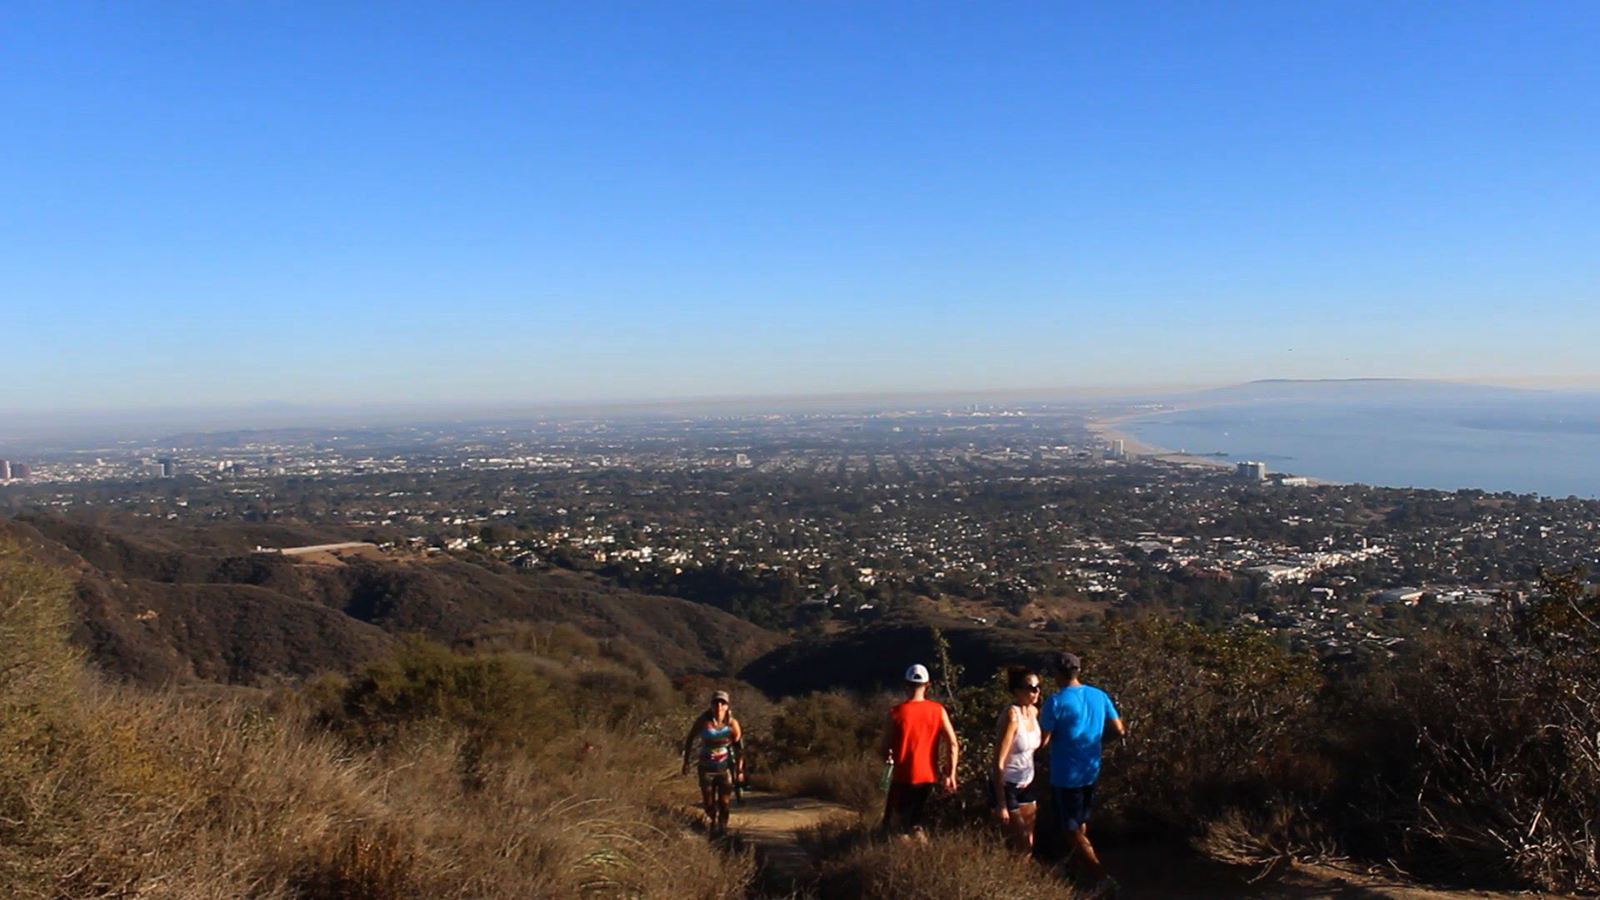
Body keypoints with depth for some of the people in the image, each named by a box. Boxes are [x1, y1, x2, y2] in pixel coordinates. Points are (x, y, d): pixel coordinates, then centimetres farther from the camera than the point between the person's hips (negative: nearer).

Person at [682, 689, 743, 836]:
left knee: (724, 802, -1)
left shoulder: (732, 723, -13)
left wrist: (740, 769, -5)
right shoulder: (703, 721, -14)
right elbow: (690, 740, 0)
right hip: (706, 767, 0)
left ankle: (722, 827, 22)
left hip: (725, 768, 0)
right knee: (708, 802, 8)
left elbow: (738, 747, -4)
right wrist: (686, 762, 3)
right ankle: (711, 822, 39)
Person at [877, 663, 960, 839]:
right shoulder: (938, 710, -3)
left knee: (892, 822, 6)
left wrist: (888, 757, 15)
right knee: (914, 817, 25)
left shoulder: (896, 713, -11)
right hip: (929, 777, 4)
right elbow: (953, 744, -5)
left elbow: (883, 749, -7)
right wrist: (950, 775, 4)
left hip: (904, 777, -4)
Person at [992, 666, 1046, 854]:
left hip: (1027, 785, 7)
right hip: (1007, 787, -7)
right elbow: (998, 762, -23)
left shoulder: (1034, 712, 0)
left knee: (1029, 843, 14)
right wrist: (1001, 803, -24)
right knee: (1020, 846, 0)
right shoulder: (1011, 715, -22)